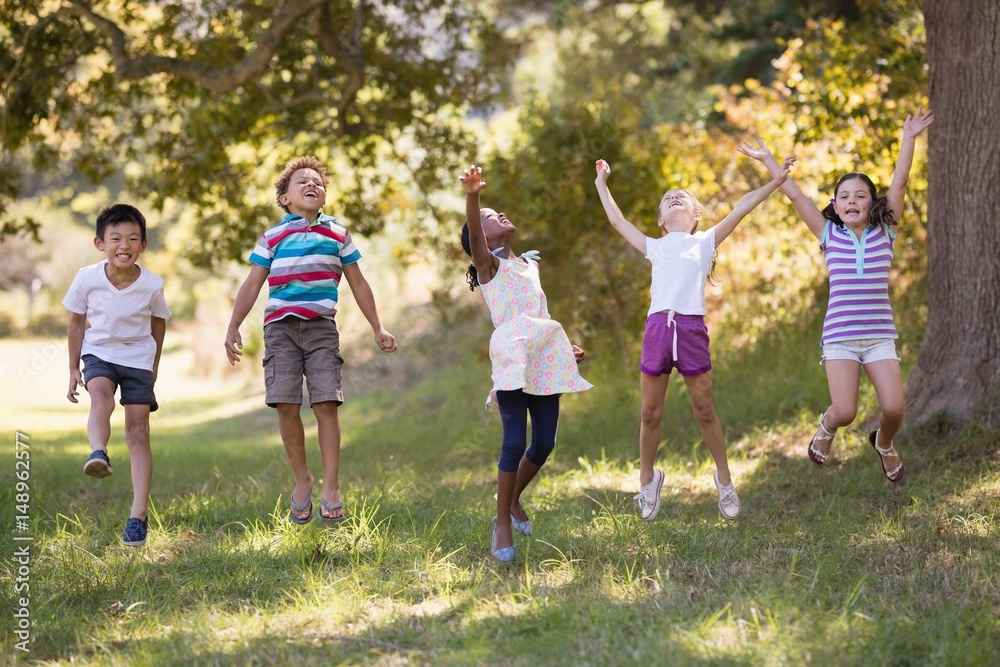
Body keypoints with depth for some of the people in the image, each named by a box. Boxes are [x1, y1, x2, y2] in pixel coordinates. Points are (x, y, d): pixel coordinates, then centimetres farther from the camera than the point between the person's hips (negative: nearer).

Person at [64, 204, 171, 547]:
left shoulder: (152, 285, -15)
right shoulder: (87, 278, -14)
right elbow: (76, 324, 1)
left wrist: (153, 369, 13)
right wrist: (73, 370, 5)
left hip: (138, 358, 0)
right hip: (99, 353, 0)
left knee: (138, 432, -3)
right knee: (101, 395, -34)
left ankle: (139, 513, -1)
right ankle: (98, 453, -56)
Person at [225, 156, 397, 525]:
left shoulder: (337, 234, 13)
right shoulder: (272, 237, 10)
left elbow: (358, 284, 18)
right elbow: (252, 285, 9)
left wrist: (378, 328, 17)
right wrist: (233, 328, 2)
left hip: (321, 328, 0)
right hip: (280, 328, 0)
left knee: (326, 404, -9)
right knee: (286, 406, -6)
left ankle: (331, 487, -4)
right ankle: (302, 479, 10)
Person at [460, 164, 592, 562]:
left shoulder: (528, 265, 24)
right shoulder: (488, 263, 3)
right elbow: (474, 237, -20)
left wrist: (564, 349, 25)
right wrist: (472, 196, -38)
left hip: (544, 360, 6)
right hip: (512, 359, -6)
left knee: (544, 442, 2)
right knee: (515, 442, -14)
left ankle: (513, 499, 26)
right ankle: (503, 523, -5)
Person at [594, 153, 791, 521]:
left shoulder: (705, 241, 16)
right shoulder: (654, 247, 21)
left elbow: (740, 209, 11)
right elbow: (617, 220, 29)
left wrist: (775, 182, 6)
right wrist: (601, 185, 38)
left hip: (692, 329, -2)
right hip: (657, 326, 2)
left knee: (705, 410, 3)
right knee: (650, 413, 5)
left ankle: (724, 480, 16)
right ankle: (647, 480, 20)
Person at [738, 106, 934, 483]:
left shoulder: (885, 233, 6)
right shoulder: (829, 236, 5)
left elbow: (899, 183, 0)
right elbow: (795, 195, 5)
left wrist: (909, 138, -6)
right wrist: (767, 160, 4)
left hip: (879, 335, 1)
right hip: (839, 336, -1)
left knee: (894, 409, -12)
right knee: (845, 412, -13)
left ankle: (884, 444, 24)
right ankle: (826, 428, 25)